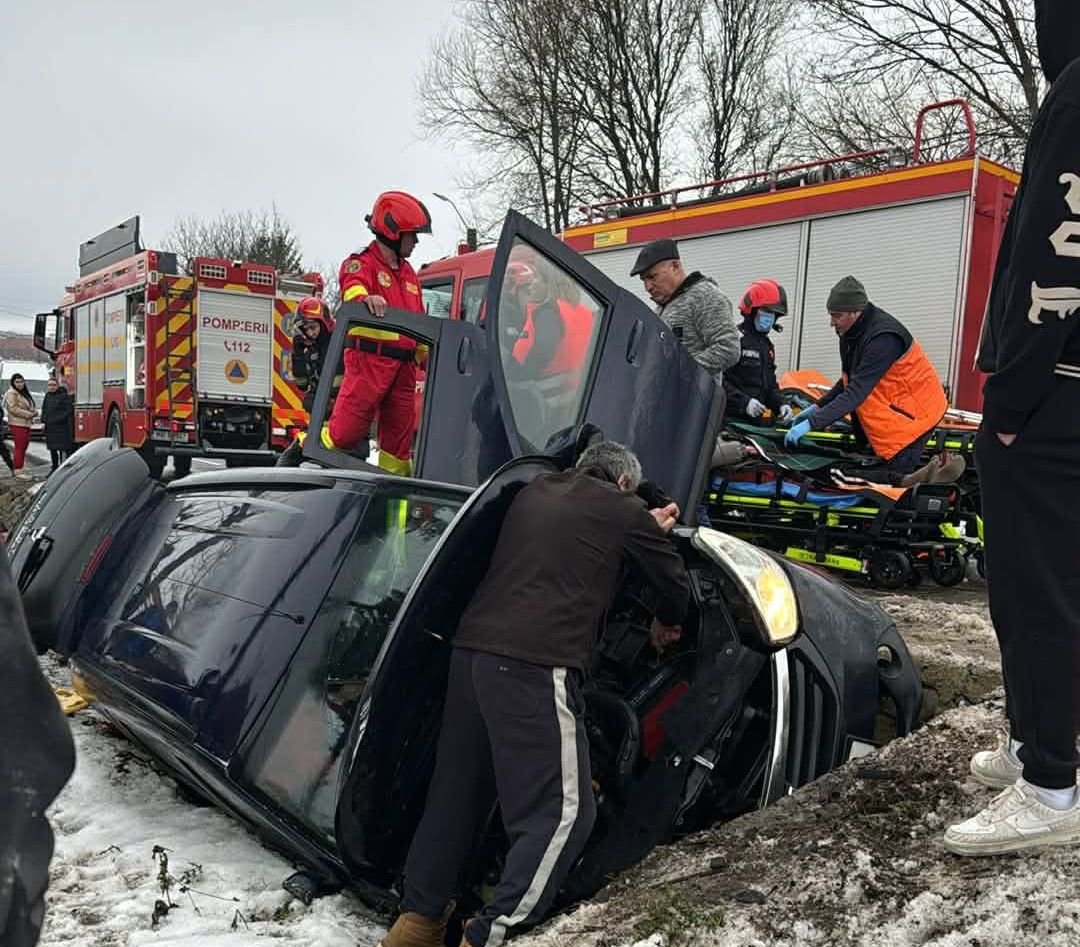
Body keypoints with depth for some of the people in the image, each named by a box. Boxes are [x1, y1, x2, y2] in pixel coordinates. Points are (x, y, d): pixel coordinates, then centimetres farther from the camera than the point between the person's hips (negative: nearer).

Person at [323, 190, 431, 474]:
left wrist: (429, 356, 22)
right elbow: (352, 289, -25)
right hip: (369, 358, -7)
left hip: (403, 365, 7)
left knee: (399, 438, 9)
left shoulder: (408, 274, 24)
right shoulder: (362, 263, -2)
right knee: (345, 432, -11)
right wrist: (364, 299, -48)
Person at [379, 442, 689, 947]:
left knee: (456, 792, 17)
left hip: (471, 650, 7)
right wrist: (665, 623, 38)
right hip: (535, 666, -7)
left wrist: (646, 526, 47)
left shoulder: (535, 491, 22)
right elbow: (674, 580, 17)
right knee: (562, 810, 2)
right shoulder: (621, 507, 7)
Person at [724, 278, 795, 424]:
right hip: (731, 417, -9)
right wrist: (744, 402, -26)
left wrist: (780, 404, 7)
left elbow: (770, 384, 27)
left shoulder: (767, 345, 21)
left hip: (755, 419, 9)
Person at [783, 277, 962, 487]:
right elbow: (849, 381, 14)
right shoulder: (853, 331, 3)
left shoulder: (882, 337, -27)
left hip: (912, 413, -9)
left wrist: (812, 423, -37)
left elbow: (857, 391, -33)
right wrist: (817, 408, 3)